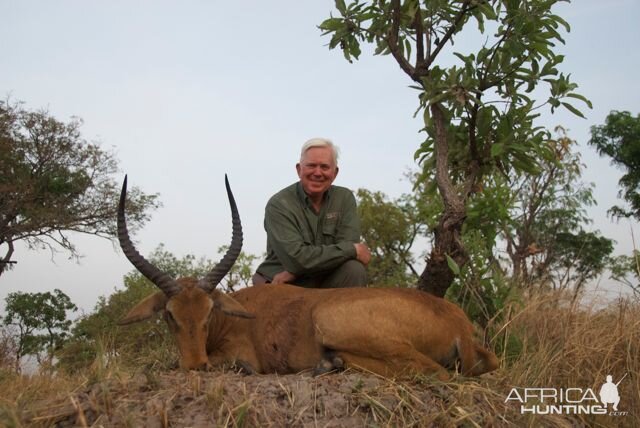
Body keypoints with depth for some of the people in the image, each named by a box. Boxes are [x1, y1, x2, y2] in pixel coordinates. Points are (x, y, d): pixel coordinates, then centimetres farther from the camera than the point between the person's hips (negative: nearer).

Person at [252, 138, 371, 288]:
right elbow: (297, 258, -23)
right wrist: (353, 250, -18)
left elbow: (348, 243, -14)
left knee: (355, 269, -23)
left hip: (326, 283, 4)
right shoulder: (278, 204, -12)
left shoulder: (345, 198, 0)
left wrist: (294, 272, -21)